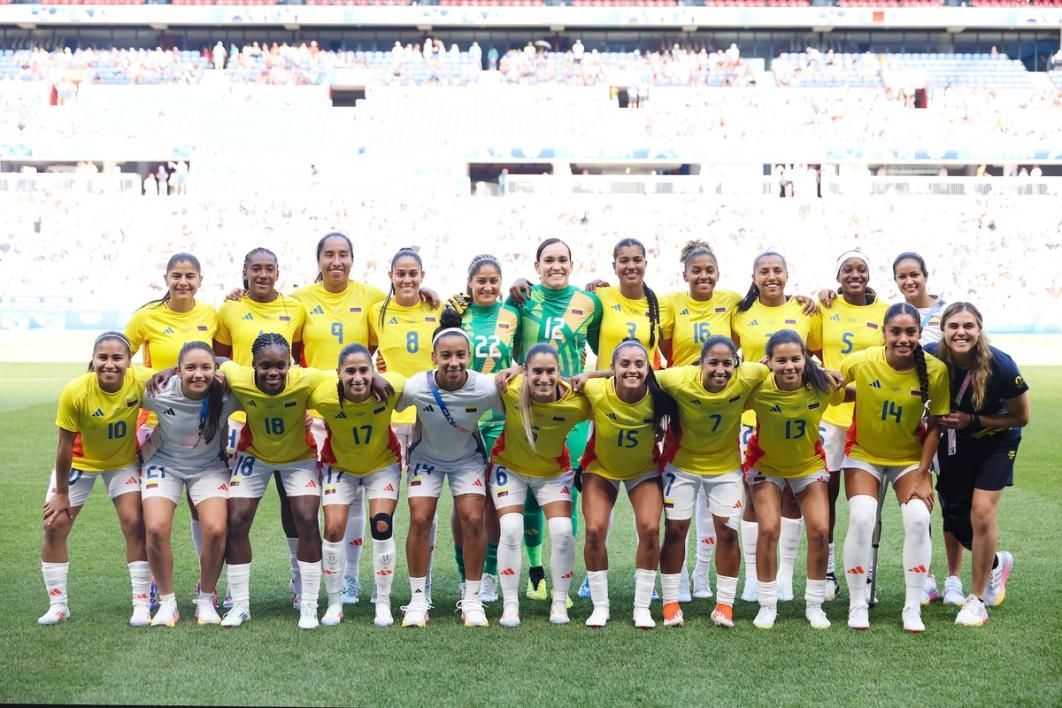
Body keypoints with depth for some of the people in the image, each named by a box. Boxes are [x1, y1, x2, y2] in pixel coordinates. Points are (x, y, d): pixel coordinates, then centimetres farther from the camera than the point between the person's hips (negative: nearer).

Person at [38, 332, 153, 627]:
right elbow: (65, 445, -21)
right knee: (54, 526, -2)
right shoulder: (75, 392, -31)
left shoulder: (141, 380, -29)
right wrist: (61, 493, -12)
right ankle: (57, 605, 13)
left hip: (124, 461, 0)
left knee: (134, 523, -11)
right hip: (80, 461, 0)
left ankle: (142, 605, -2)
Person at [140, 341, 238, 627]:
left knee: (215, 530, -19)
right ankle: (167, 603, 1)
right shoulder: (160, 393, -25)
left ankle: (206, 601, 5)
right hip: (165, 463, 0)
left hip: (209, 466, 0)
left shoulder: (226, 395, -24)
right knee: (156, 528, -20)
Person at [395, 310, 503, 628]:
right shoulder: (415, 387, -30)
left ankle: (472, 599, 4)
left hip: (468, 457, 0)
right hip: (426, 456, 0)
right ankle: (418, 599, 3)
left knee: (473, 520, -11)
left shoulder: (486, 388, -29)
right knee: (420, 520, -11)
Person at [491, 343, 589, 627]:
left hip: (553, 470, 1)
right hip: (509, 466, 0)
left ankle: (560, 603, 11)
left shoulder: (575, 402, -30)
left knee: (562, 532, -10)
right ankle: (510, 605, 2)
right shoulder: (510, 389, -30)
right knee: (511, 531, -12)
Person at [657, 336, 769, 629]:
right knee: (675, 530, 3)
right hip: (682, 464, -1)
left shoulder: (747, 378, -26)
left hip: (725, 465, 1)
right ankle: (670, 603, 17)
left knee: (727, 532, 1)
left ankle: (725, 604, 14)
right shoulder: (679, 380, -31)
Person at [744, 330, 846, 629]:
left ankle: (815, 605, 13)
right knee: (769, 529, -14)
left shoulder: (823, 384, -23)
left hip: (809, 463, 2)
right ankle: (767, 606, 4)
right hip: (766, 465, -2)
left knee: (820, 531, -6)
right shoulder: (758, 389, -29)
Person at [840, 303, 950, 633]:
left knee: (918, 519, -18)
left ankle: (913, 608, -1)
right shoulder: (860, 362, -21)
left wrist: (922, 475, -10)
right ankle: (856, 604, -2)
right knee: (861, 519, -20)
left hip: (910, 457, 1)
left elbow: (935, 425, -9)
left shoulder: (936, 370, -19)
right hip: (863, 453, -1)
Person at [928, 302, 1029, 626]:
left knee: (981, 513, -14)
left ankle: (977, 599, 4)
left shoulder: (1001, 366, -29)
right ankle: (995, 563, 42)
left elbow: (1021, 418, -15)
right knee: (952, 512, 11)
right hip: (953, 441, 4)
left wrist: (972, 420, -25)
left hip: (996, 442, -3)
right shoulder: (931, 358, -23)